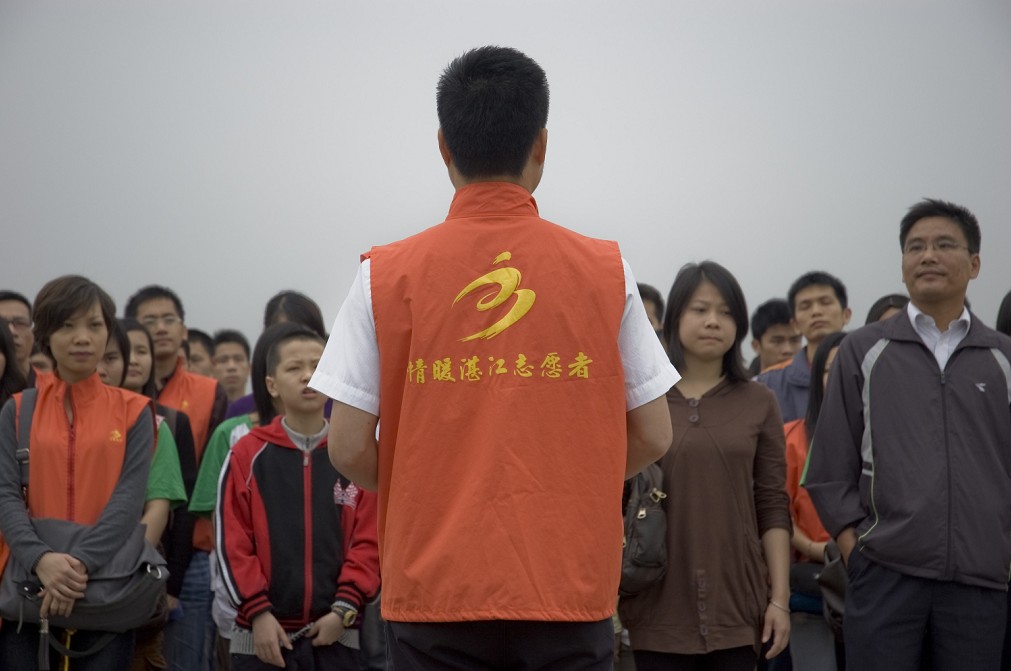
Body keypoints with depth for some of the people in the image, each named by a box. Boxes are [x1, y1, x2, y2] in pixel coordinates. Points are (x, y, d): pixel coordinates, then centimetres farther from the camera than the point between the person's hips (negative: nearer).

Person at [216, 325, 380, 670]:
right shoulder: (247, 455, 1)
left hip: (336, 634, 1)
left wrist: (344, 608, -9)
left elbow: (369, 539, 1)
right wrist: (258, 612, -9)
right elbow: (232, 542, -2)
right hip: (263, 634, -1)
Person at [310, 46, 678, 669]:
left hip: (434, 585, 0)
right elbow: (653, 437, 3)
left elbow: (349, 449, -4)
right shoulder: (607, 270, 0)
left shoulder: (387, 275, -2)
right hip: (567, 587, 1)